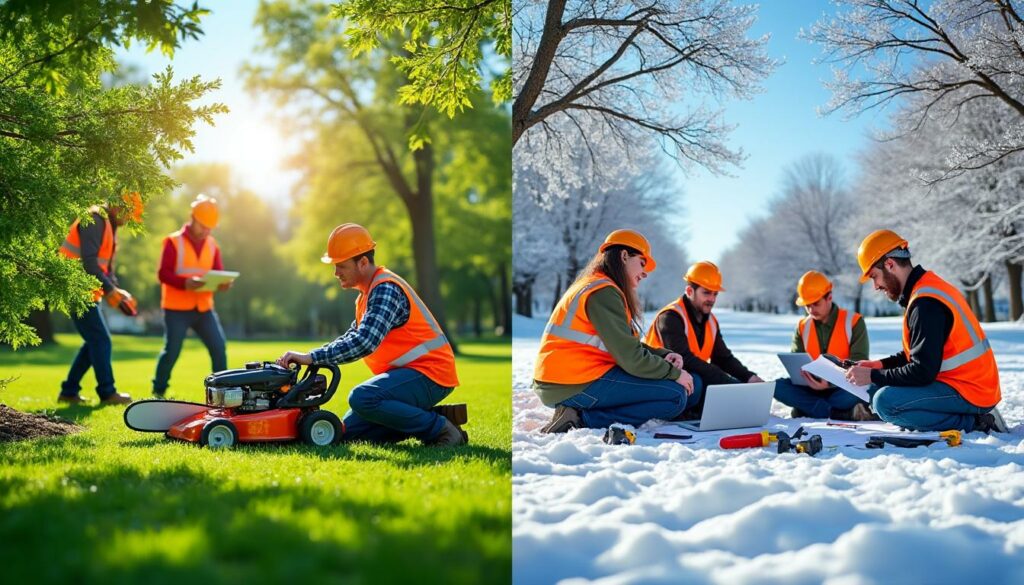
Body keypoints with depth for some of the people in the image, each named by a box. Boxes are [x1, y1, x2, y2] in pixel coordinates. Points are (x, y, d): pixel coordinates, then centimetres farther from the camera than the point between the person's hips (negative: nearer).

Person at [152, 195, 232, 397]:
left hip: (204, 308, 5)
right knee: (172, 350, -4)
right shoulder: (173, 241, -4)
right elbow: (163, 273, -11)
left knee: (219, 348, -1)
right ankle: (158, 391, 13)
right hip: (177, 308, -4)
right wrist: (185, 283, -27)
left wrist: (222, 283, -14)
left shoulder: (212, 245, 11)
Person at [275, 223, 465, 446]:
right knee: (349, 431, 6)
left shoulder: (386, 290, -18)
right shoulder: (369, 292, 15)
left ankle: (439, 427, -18)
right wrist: (311, 357, 7)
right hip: (408, 372, 10)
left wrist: (312, 357, -27)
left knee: (362, 398, -32)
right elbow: (353, 337, 21)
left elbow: (364, 343, -30)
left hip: (428, 372, -10)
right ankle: (423, 418, 8)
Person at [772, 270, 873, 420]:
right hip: (813, 389, 4)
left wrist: (830, 382, -30)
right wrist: (801, 374, -24)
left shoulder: (853, 321, -5)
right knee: (778, 386, -24)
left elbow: (859, 362, -12)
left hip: (843, 389, -4)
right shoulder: (802, 327, 7)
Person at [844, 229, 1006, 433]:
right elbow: (918, 352, 21)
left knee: (885, 402, -26)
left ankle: (973, 423, -11)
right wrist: (880, 365, 10)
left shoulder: (926, 303, -20)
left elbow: (923, 372, -23)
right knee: (875, 389, 10)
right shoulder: (927, 288, 12)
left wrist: (873, 376, -13)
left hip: (968, 393, -11)